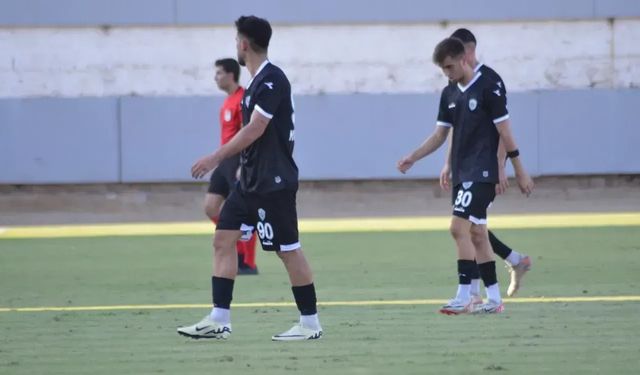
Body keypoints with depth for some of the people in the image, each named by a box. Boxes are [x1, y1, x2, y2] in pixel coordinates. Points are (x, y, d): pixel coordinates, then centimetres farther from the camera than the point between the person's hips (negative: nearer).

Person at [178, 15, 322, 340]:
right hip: (251, 180, 10)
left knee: (288, 249, -3)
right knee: (223, 239, 4)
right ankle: (219, 320, 4)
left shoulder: (271, 80, -16)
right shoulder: (258, 81, 13)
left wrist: (217, 157, -21)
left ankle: (310, 323, 5)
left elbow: (255, 130, -22)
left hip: (274, 182, -10)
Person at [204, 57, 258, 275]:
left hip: (238, 161, -10)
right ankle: (239, 250, 14)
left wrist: (243, 166, -24)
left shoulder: (242, 99, -14)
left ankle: (248, 264, 0)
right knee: (210, 207, 7)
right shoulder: (228, 102, 16)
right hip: (226, 161, 10)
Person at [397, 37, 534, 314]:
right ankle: (494, 299, 14)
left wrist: (519, 172, -8)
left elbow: (504, 131, -9)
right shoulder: (449, 94, 11)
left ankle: (464, 298, -15)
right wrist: (412, 158, 3)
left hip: (482, 173, -8)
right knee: (476, 234, 9)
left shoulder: (487, 88, -10)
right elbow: (440, 135, 15)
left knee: (459, 228, -16)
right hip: (461, 174, 8)